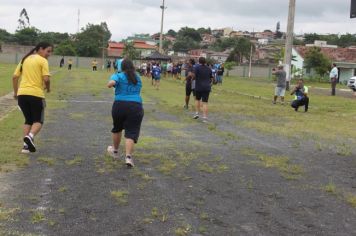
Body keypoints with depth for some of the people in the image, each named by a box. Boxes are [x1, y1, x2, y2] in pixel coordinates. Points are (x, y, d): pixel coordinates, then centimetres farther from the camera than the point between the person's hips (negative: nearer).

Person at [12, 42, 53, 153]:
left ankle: (26, 145, 7)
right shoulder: (43, 61, -3)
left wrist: (15, 92, 20)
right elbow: (46, 79, -13)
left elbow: (15, 77, 12)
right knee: (38, 121, 10)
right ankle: (30, 136, -19)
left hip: (22, 94, 5)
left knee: (28, 120, 18)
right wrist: (48, 88, 7)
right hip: (36, 94, -5)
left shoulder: (25, 59, 15)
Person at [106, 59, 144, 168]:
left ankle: (115, 151, 38)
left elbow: (111, 83, -19)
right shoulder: (138, 78, 15)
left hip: (120, 105, -1)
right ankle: (128, 156, -19)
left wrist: (110, 84, 2)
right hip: (136, 106, 1)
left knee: (117, 128, 21)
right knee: (131, 132, -3)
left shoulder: (118, 76, 1)